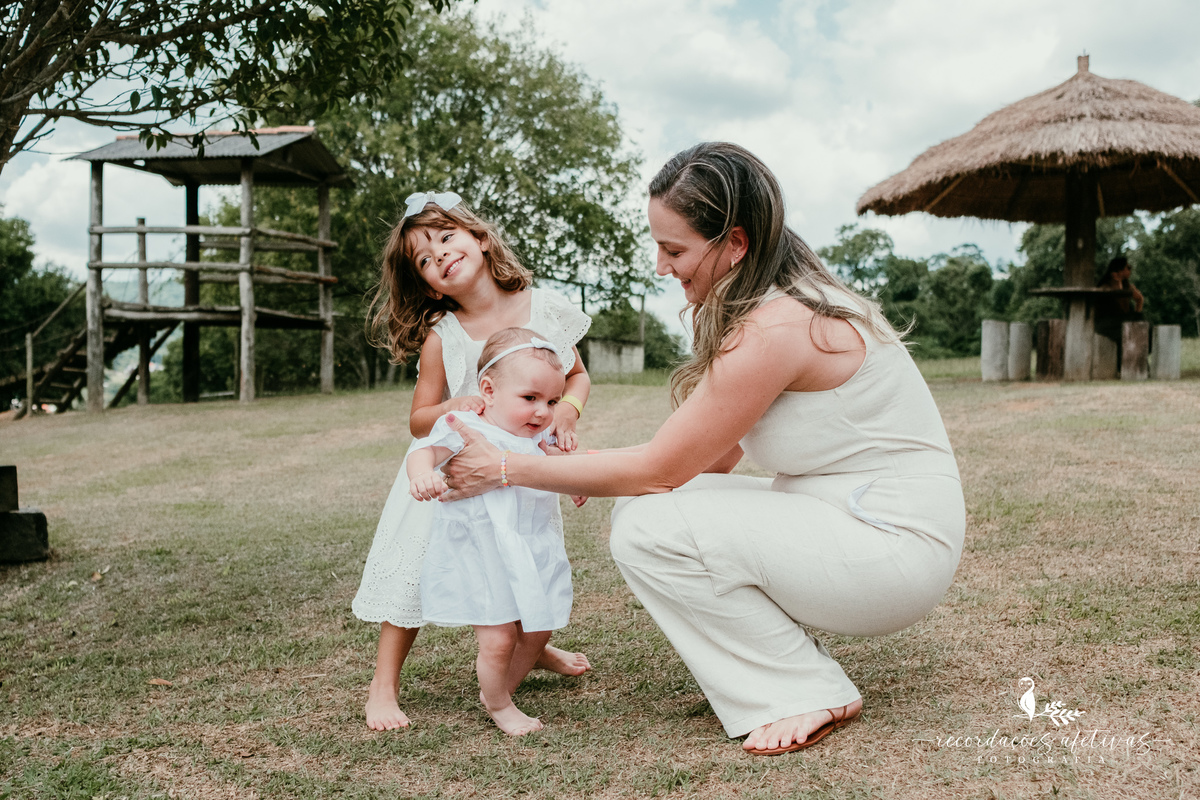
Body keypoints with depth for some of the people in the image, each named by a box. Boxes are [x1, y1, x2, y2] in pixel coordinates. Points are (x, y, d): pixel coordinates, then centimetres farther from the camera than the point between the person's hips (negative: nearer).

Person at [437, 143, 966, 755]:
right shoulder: (786, 300, 6)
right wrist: (591, 468, 2)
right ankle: (785, 668, 6)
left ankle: (811, 698, -4)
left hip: (900, 548, -9)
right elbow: (719, 457, 9)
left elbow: (657, 469, -17)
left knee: (650, 529, -18)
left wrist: (505, 470, -9)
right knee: (641, 504, 1)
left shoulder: (774, 330, -24)